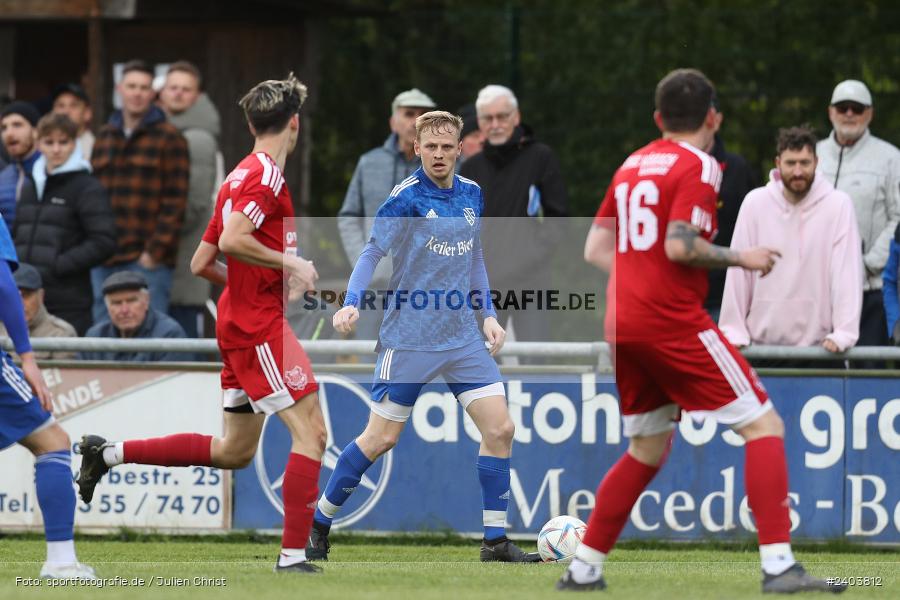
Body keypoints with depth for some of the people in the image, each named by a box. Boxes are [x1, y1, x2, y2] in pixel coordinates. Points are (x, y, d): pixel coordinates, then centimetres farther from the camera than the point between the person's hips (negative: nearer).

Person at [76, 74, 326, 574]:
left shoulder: (240, 178, 16)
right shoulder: (266, 175, -12)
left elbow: (201, 263, 19)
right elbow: (232, 239, -27)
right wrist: (291, 264, -17)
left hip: (240, 323, 10)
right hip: (259, 325, -10)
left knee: (235, 452, 15)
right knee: (311, 430, -11)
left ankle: (110, 453, 19)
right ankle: (293, 555, -14)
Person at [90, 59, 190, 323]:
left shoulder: (168, 138, -1)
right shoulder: (104, 138, 18)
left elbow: (174, 202, -7)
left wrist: (155, 251, -13)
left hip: (148, 261, -6)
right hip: (104, 261, 6)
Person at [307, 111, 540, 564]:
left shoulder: (471, 194, 7)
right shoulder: (408, 198, -11)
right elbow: (372, 253, -11)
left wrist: (488, 314, 12)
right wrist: (352, 304, -25)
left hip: (463, 336, 6)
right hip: (409, 337, -6)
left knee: (500, 428, -4)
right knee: (381, 438, -2)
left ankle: (495, 541, 3)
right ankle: (318, 523, 15)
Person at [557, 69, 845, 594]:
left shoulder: (631, 166, 16)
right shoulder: (698, 167, -6)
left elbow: (596, 249, 17)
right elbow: (680, 245, -18)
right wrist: (741, 258, -6)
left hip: (621, 324, 8)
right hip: (673, 322, -8)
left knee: (649, 450, 21)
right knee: (764, 426, -6)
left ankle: (583, 570, 18)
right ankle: (779, 565, -18)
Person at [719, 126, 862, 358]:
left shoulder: (839, 204, -5)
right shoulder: (755, 202, 0)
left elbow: (847, 272, -9)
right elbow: (738, 270, 1)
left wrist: (844, 334, -17)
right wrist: (733, 330, -3)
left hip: (818, 343, -1)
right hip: (762, 341, 1)